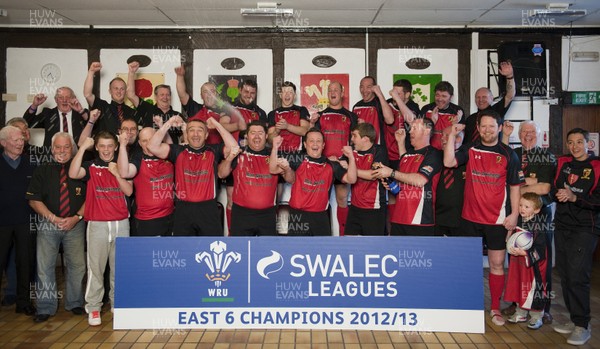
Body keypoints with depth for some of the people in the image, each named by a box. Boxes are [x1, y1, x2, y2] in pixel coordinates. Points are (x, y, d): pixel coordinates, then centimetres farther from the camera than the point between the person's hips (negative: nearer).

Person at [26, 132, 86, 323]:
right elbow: (33, 200, 2)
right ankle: (45, 308, 13)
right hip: (48, 224, 0)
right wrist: (54, 218, -9)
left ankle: (75, 303, 18)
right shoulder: (42, 171, 6)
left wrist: (76, 217, -10)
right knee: (45, 266, 1)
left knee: (77, 265, 2)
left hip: (75, 224, 0)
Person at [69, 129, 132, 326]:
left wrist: (116, 173, -12)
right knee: (95, 267, -1)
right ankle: (93, 308, 8)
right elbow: (73, 174, -17)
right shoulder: (91, 167, 4)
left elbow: (129, 191, 0)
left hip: (121, 223, 2)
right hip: (97, 224, -2)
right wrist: (83, 147, -15)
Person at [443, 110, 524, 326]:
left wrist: (514, 214, -6)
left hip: (497, 219, -1)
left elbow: (515, 186, 1)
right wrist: (452, 136, -16)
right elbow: (448, 162, -15)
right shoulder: (469, 150, 2)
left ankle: (496, 308, 18)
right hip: (470, 217, 2)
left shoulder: (508, 154, -1)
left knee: (497, 264, 4)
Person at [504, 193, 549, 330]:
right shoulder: (518, 221, 3)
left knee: (534, 288, 1)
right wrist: (512, 249, 1)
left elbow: (539, 248, -19)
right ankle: (521, 313, 29)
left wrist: (523, 253, -25)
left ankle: (536, 316, 16)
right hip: (518, 261, 7)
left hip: (534, 263, -7)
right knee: (519, 286, 14)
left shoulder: (538, 225, -17)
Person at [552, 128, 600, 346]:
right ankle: (574, 320, 18)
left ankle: (582, 326, 0)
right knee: (565, 276, 7)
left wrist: (574, 197, -19)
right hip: (562, 227, 5)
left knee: (577, 276, -9)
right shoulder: (562, 163, 9)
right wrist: (558, 194, -2)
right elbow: (554, 188, 17)